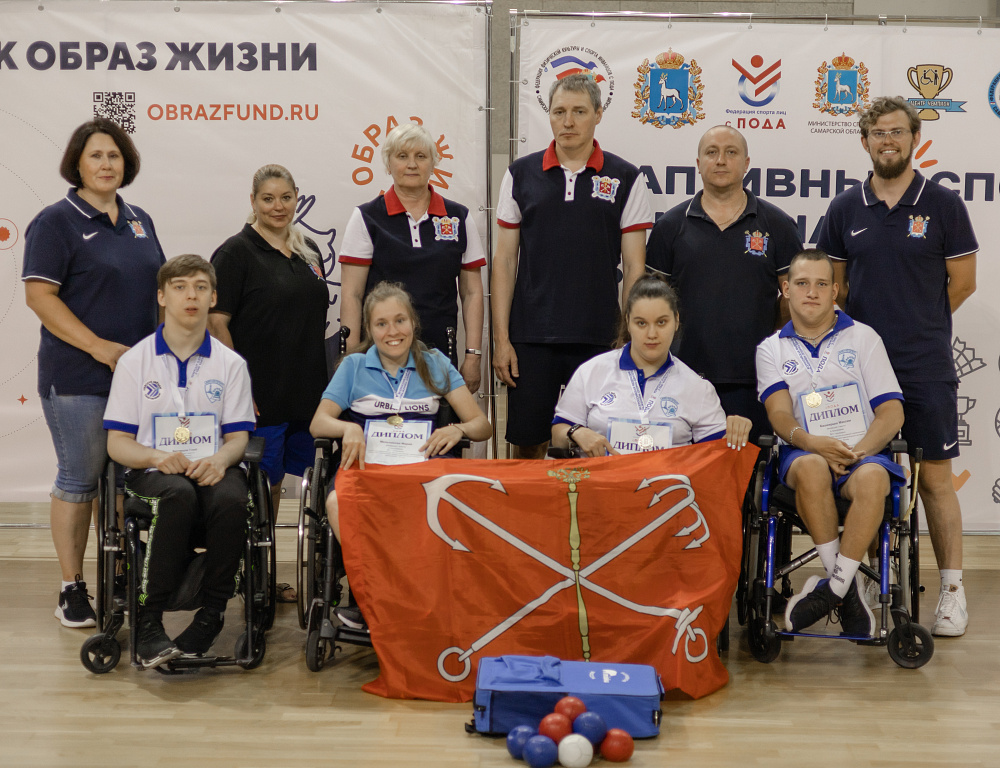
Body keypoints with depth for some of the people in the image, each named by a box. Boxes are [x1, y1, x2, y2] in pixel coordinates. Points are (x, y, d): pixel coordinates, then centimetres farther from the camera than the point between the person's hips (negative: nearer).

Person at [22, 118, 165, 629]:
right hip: (78, 377, -6)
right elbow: (39, 295, -12)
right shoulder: (57, 222, -5)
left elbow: (157, 288, 21)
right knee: (79, 478, 0)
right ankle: (72, 588, 9)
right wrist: (99, 347, -18)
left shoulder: (138, 221, 14)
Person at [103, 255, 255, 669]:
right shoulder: (135, 362, 8)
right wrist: (157, 456, -17)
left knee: (230, 499, -35)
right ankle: (149, 621, -31)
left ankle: (211, 612, -21)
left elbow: (238, 437, 8)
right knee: (179, 494, -37)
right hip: (153, 473, -1)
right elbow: (117, 442, 4)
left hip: (212, 469, 1)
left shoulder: (230, 363, 12)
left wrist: (220, 459, -16)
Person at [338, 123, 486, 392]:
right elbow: (351, 294, 0)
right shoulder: (366, 218, 4)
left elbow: (472, 292, 10)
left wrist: (473, 356, 2)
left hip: (441, 355, 2)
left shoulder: (459, 218, 10)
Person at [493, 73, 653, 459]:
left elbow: (634, 267, 3)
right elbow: (505, 260, 6)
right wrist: (501, 338, 0)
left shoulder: (625, 179, 3)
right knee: (527, 445, 5)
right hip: (531, 337, 1)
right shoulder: (521, 174, 6)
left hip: (598, 339, -1)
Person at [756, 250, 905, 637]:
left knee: (872, 477, -37)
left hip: (863, 451, 0)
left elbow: (891, 412, 4)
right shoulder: (772, 348, 15)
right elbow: (779, 413, 0)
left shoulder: (863, 337, 13)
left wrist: (859, 451, -14)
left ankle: (832, 587, -28)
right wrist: (809, 441, -23)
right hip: (804, 451, 0)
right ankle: (848, 590, -28)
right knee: (811, 467, -38)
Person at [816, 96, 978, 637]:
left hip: (926, 368, -2)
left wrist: (916, 324, 6)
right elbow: (831, 285, 13)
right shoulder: (846, 209, 8)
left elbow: (962, 281, 3)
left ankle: (952, 590, 9)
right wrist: (872, 327, 6)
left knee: (935, 477, 0)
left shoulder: (942, 205, 0)